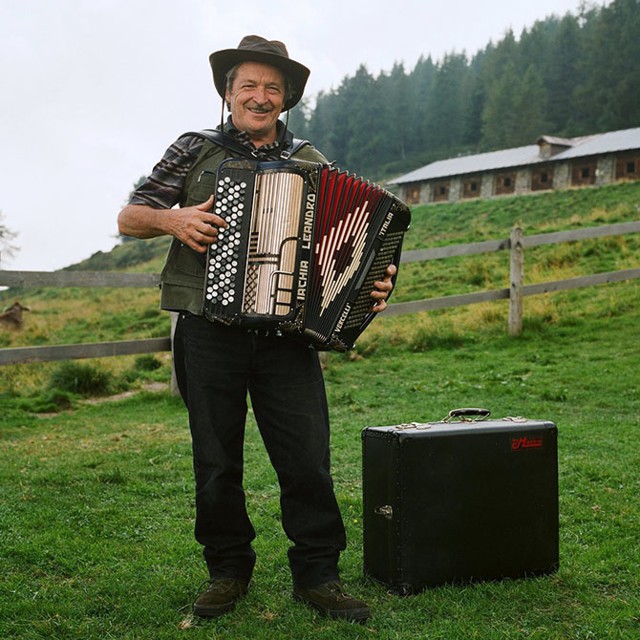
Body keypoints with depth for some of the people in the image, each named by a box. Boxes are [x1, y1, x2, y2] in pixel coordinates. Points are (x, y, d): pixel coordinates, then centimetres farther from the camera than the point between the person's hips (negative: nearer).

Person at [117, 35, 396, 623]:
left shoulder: (313, 166, 13)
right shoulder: (194, 151, 9)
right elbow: (128, 219, 10)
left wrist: (371, 285, -6)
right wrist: (171, 219, -11)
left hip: (288, 333, 1)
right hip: (209, 334, 0)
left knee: (307, 459, -2)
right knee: (217, 461, 7)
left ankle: (317, 574, 12)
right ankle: (228, 570, 24)